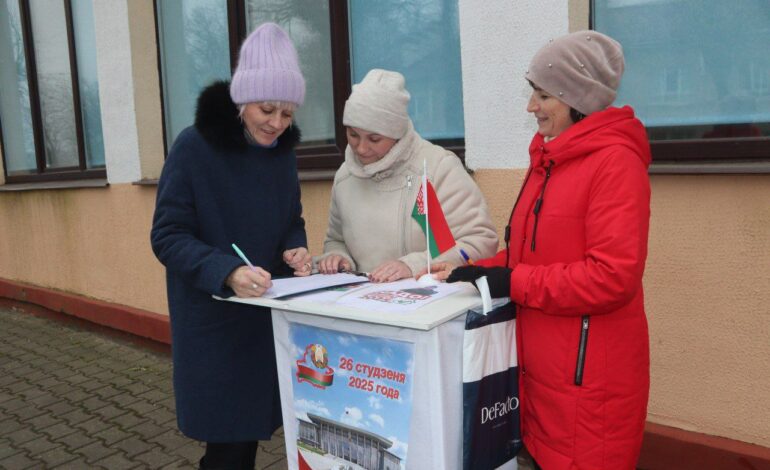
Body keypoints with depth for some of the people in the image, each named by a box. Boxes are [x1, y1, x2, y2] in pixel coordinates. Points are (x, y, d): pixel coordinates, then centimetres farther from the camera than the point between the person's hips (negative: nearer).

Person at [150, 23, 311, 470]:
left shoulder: (283, 150, 3)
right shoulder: (194, 147, -14)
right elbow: (168, 237, -15)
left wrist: (296, 248, -10)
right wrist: (227, 271, -31)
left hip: (269, 312, 5)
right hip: (213, 320, -5)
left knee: (253, 426, 13)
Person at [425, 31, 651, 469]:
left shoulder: (615, 161, -15)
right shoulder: (549, 159, 13)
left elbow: (613, 276, -22)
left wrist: (509, 282, -20)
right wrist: (473, 271, 2)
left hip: (589, 376, -8)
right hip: (541, 366, 8)